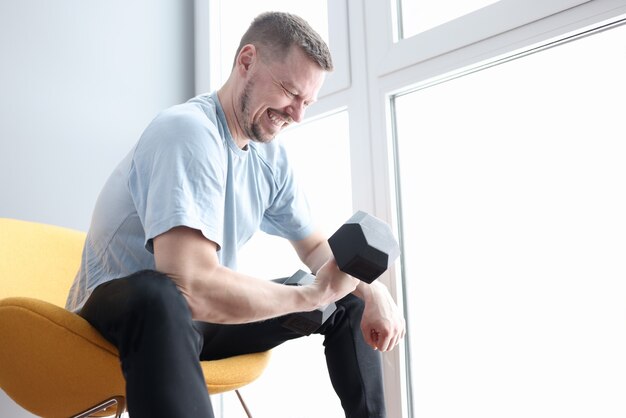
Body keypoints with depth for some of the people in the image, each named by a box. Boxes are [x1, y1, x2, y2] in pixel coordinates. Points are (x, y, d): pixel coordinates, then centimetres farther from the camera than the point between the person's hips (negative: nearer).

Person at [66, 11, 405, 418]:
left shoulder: (271, 156, -1)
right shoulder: (189, 131, -27)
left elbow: (315, 247, 9)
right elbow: (190, 286, -38)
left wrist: (373, 290, -12)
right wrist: (311, 295, -25)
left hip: (199, 312, 8)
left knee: (350, 297, 6)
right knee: (162, 297, -43)